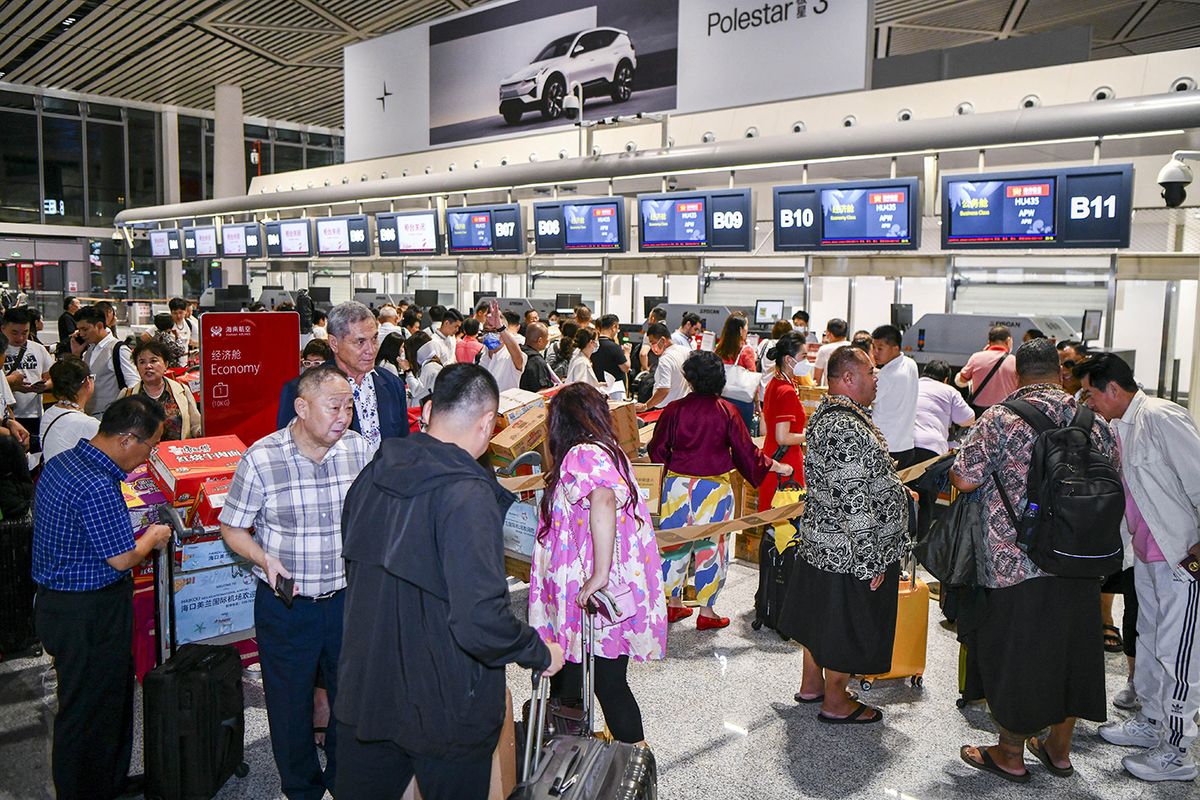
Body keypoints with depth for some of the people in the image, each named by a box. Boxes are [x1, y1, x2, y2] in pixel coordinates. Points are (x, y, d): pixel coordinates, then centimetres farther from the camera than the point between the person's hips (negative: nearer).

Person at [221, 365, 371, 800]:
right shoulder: (261, 458, -14)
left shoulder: (359, 450, -6)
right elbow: (232, 527, -4)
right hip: (285, 605, -2)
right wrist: (263, 558, -20)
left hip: (347, 598, 2)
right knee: (290, 705, 15)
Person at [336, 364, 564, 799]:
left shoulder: (372, 475, -2)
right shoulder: (467, 495, -26)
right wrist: (542, 653, -14)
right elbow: (481, 622, -32)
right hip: (443, 712, -6)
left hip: (362, 694, 6)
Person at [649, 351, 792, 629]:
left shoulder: (675, 409, -6)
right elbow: (746, 452, -3)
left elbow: (657, 451, 1)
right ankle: (706, 611, 16)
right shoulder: (727, 411, -8)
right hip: (713, 489, -2)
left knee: (675, 544, 14)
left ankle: (673, 604, 25)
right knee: (709, 547, 8)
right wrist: (778, 467, 12)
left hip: (678, 485, 2)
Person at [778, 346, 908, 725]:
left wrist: (893, 488, 28)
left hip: (821, 541, 10)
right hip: (849, 551, -10)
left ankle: (812, 683, 39)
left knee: (822, 617, 22)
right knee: (845, 623, 7)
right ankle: (835, 702, 25)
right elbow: (854, 501, -28)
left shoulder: (827, 413, 7)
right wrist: (871, 561, -23)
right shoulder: (846, 428, -27)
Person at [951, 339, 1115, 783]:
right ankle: (1059, 749, 33)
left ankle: (1010, 755, 22)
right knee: (1071, 652, 18)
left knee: (1012, 654, 8)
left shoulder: (1001, 418, -12)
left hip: (1015, 563, -5)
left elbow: (964, 479, -15)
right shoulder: (1095, 422, 4)